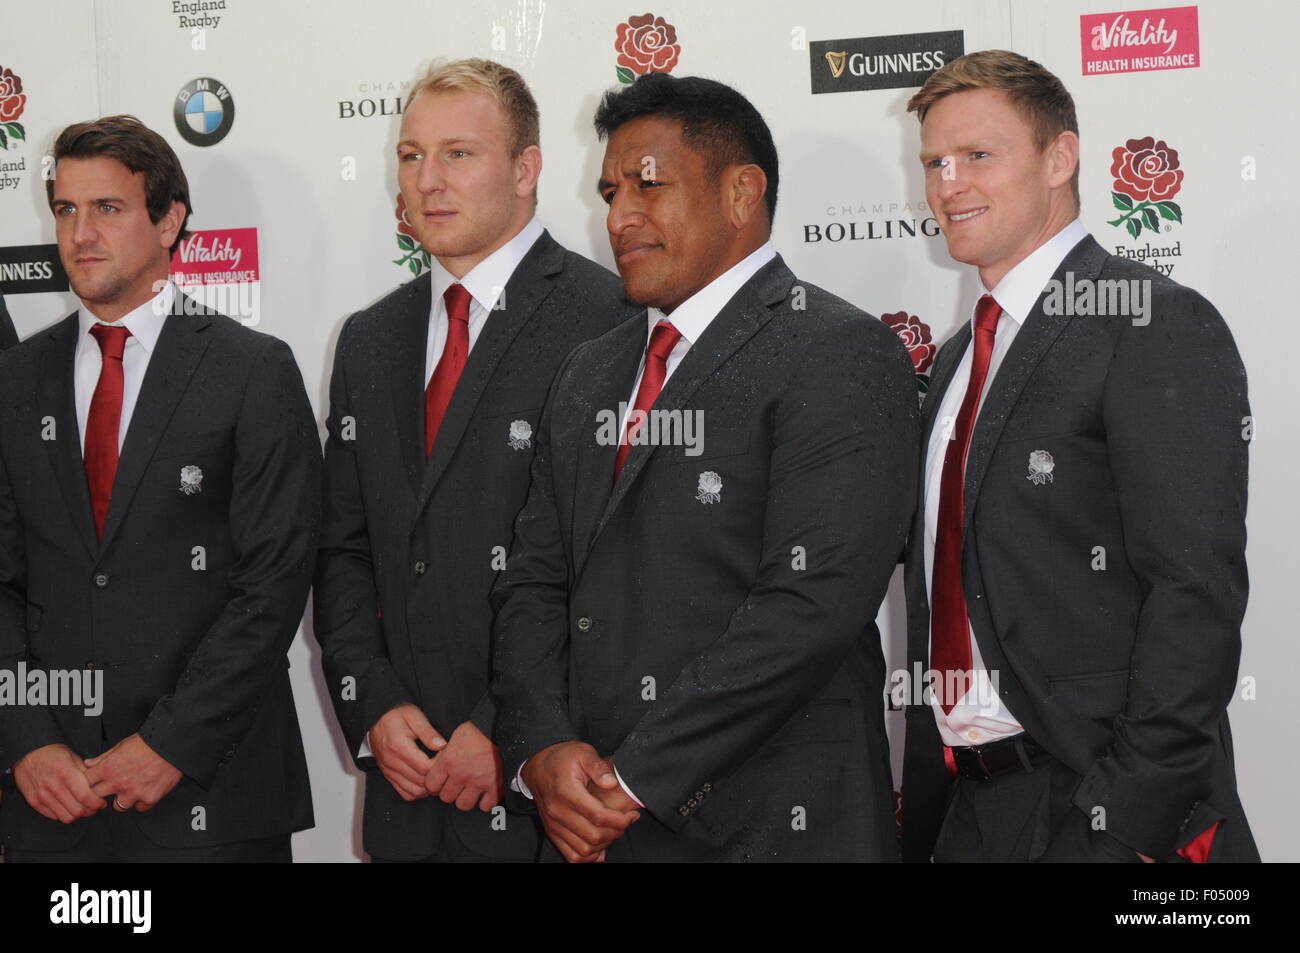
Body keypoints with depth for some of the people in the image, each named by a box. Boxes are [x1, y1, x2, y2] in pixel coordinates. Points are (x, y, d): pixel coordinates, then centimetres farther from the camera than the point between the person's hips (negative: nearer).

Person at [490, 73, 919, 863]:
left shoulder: (842, 358, -10)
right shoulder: (591, 374, 14)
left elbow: (812, 605, -20)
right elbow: (535, 582, 12)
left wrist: (633, 776, -17)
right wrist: (542, 752, -6)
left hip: (765, 827, -6)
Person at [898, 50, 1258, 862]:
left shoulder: (1158, 329, -10)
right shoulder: (961, 359, 16)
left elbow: (1196, 590, -17)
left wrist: (1129, 824, -22)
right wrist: (922, 810, 11)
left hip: (1101, 804, -7)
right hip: (965, 803, 7)